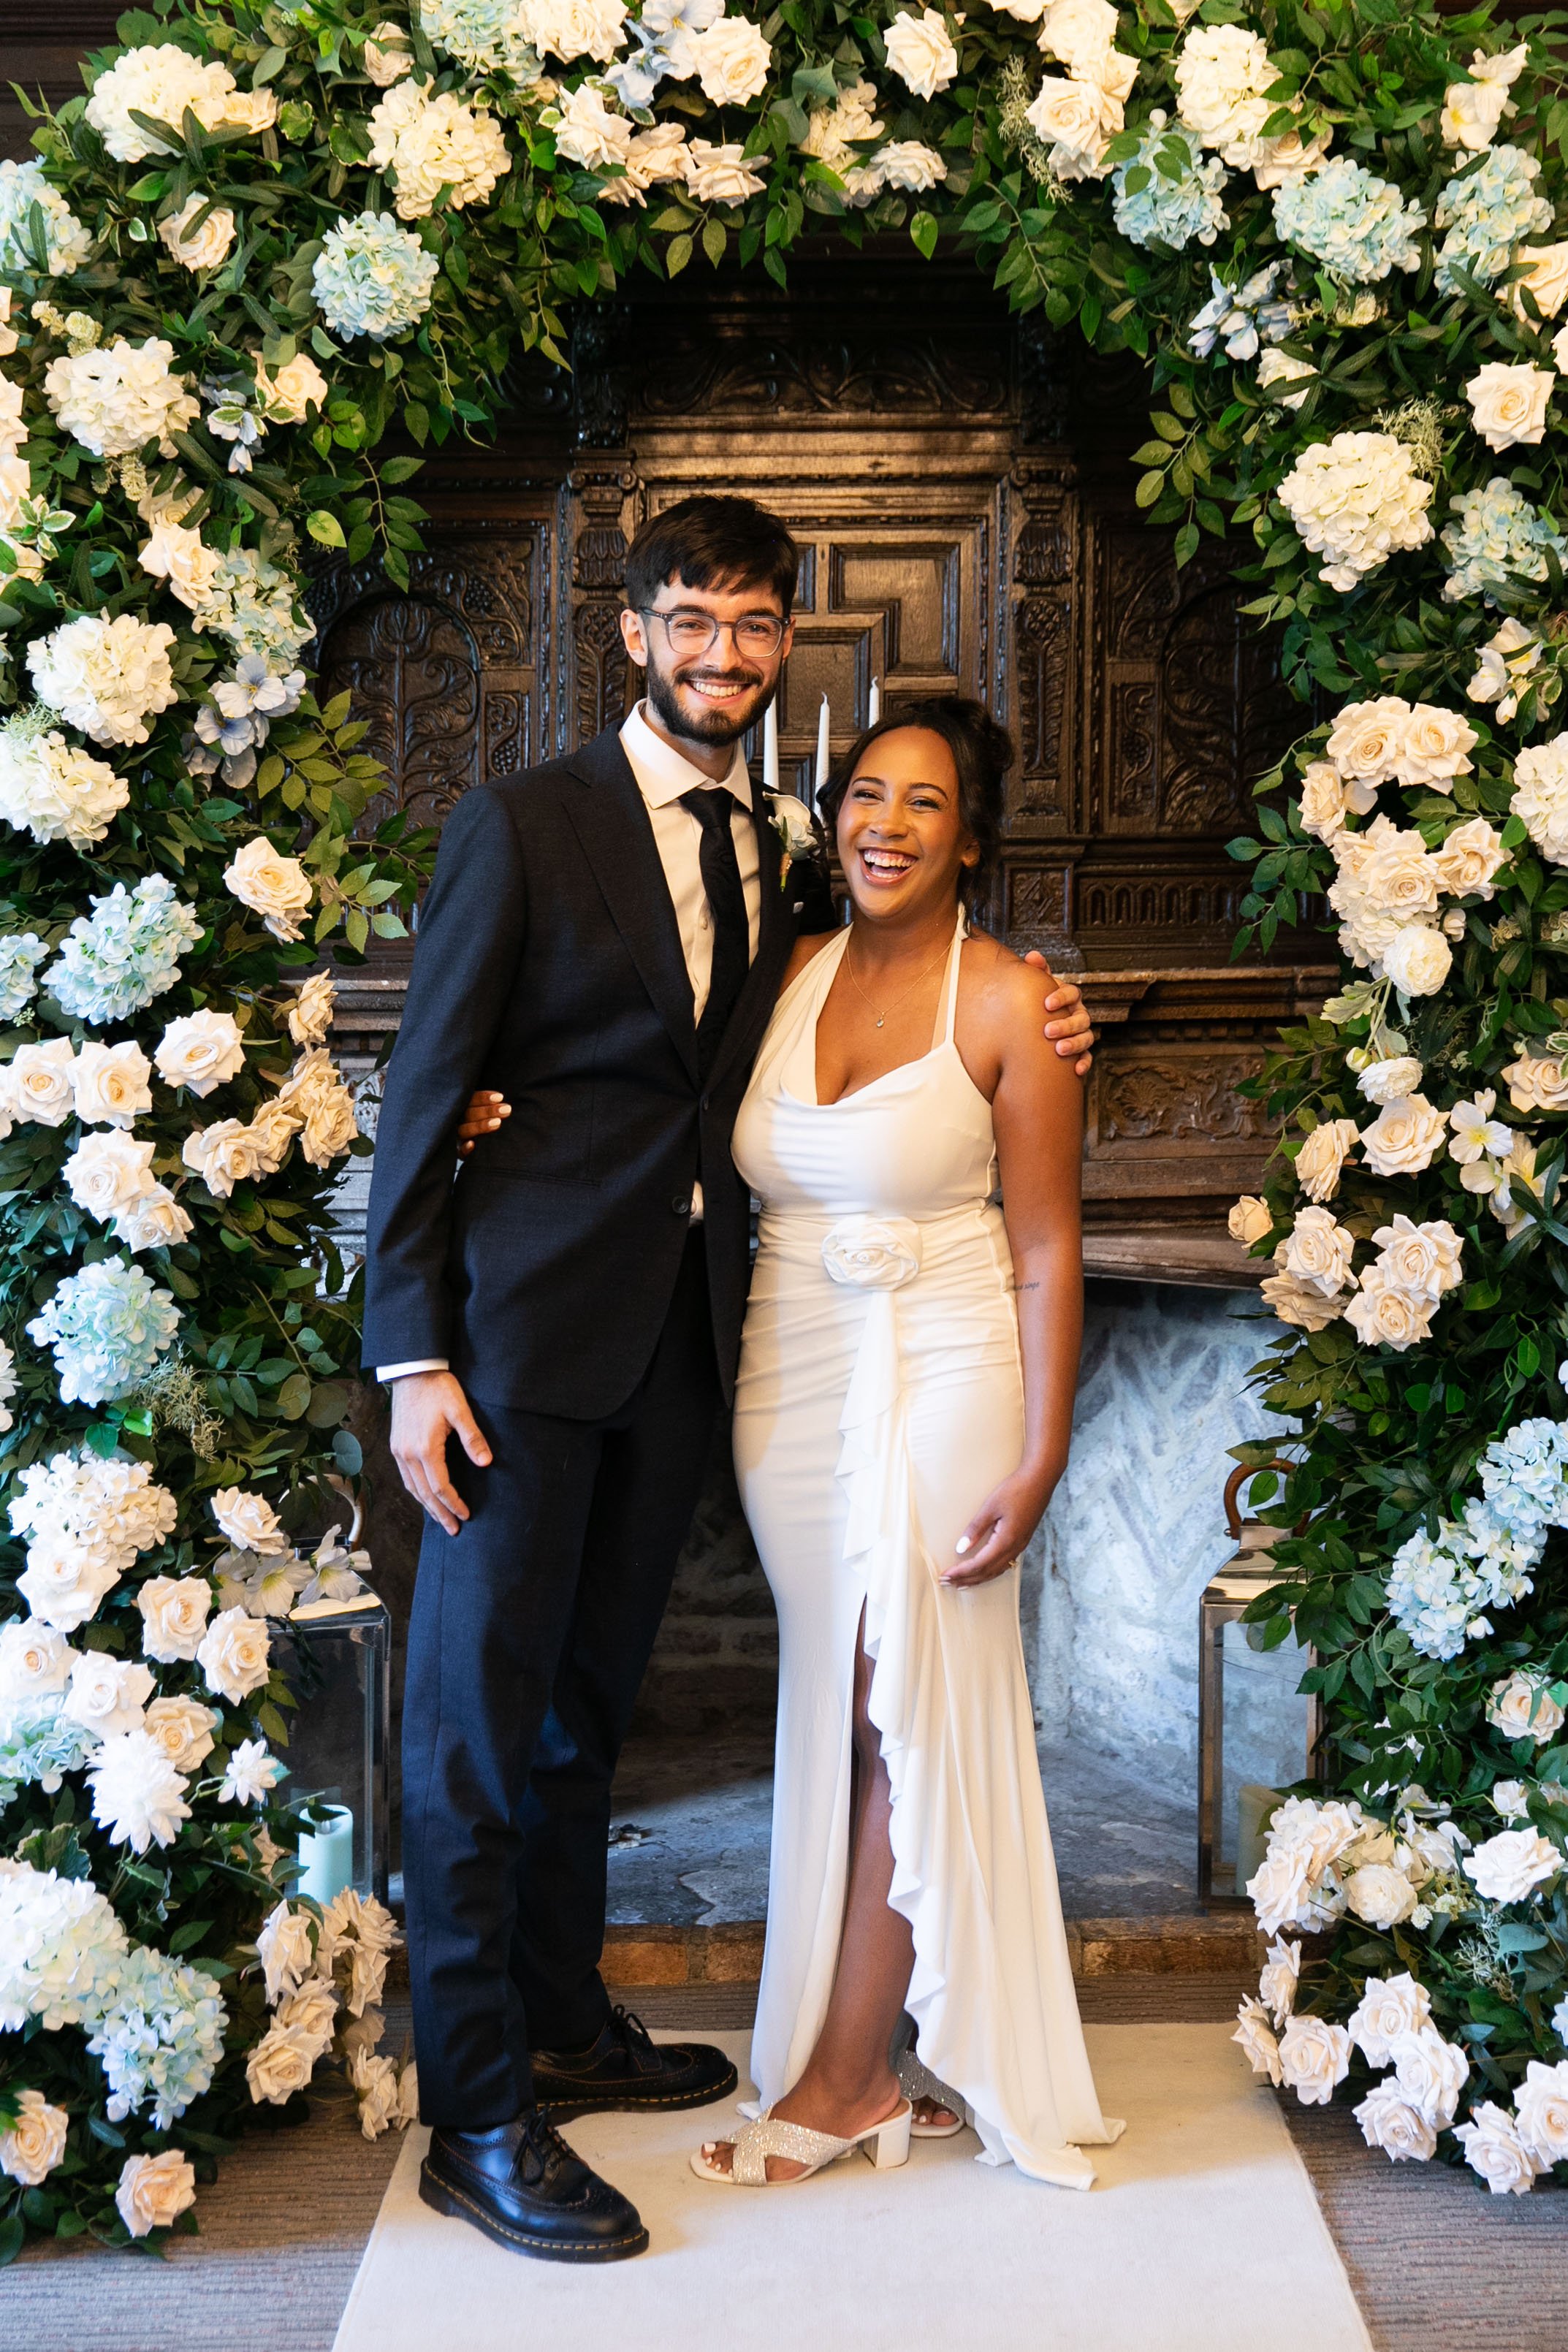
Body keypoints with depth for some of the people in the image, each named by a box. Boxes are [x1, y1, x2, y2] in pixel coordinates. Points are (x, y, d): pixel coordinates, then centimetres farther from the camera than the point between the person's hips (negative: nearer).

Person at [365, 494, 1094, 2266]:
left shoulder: (781, 867, 12)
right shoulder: (522, 824, -5)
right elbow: (423, 1097, -7)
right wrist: (412, 1354, -13)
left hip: (675, 1341, 6)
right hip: (525, 1324, -5)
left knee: (587, 1700, 18)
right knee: (477, 1716, 0)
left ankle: (560, 2023, 32)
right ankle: (475, 2119, 9)